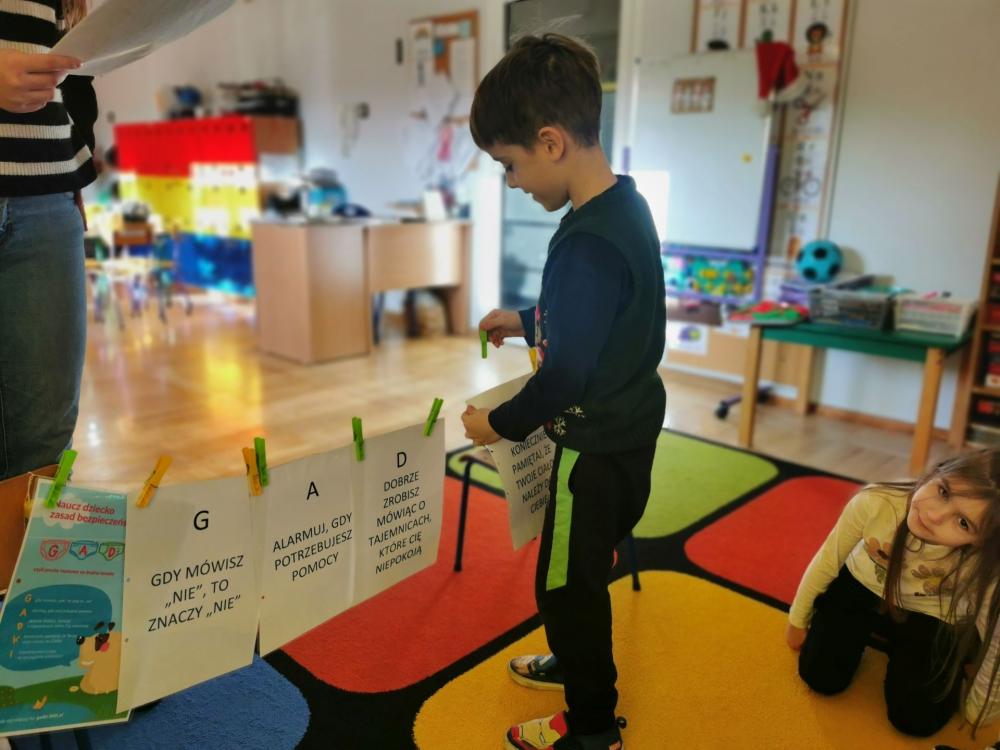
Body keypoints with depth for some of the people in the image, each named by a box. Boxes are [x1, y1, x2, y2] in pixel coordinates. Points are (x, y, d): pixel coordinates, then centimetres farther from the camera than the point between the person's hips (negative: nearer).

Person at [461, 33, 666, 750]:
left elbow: (565, 376, -25)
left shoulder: (587, 245, -29)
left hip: (597, 447, -9)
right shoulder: (625, 204, 2)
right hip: (629, 423, 9)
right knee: (582, 569, 27)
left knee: (567, 583, 10)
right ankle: (578, 662, 51)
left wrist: (499, 422, -10)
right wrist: (526, 320, 16)